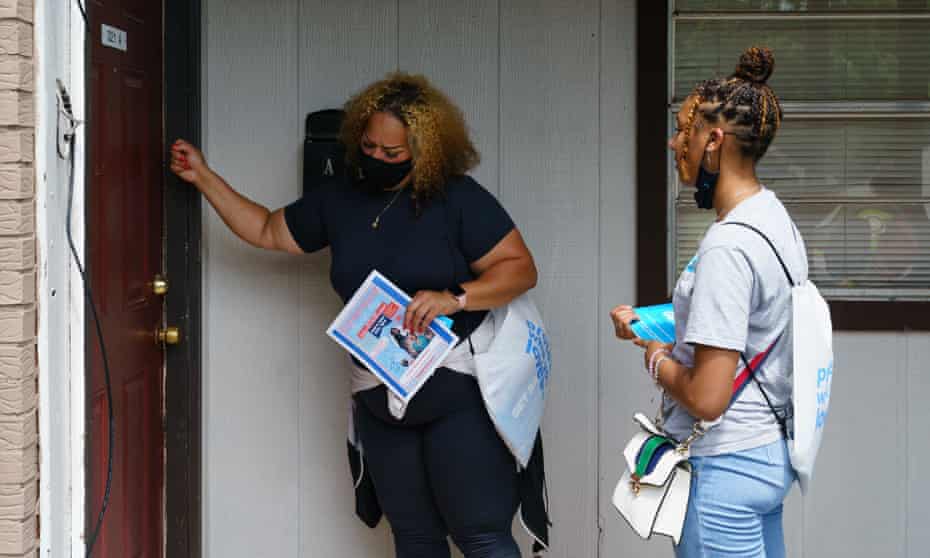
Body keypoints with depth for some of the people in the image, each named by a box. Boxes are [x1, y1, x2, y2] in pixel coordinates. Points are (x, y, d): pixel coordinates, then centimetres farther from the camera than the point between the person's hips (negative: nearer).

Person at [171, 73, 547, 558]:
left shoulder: (458, 198, -9)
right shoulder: (339, 200, 8)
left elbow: (521, 268, -11)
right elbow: (267, 231, 21)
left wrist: (454, 298, -26)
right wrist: (204, 178, 17)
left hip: (460, 391, -6)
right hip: (380, 402, 6)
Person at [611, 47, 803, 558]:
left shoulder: (727, 247, -24)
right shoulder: (775, 217, 6)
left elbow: (707, 397, -25)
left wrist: (657, 361, -7)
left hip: (727, 467, -10)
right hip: (770, 453, 10)